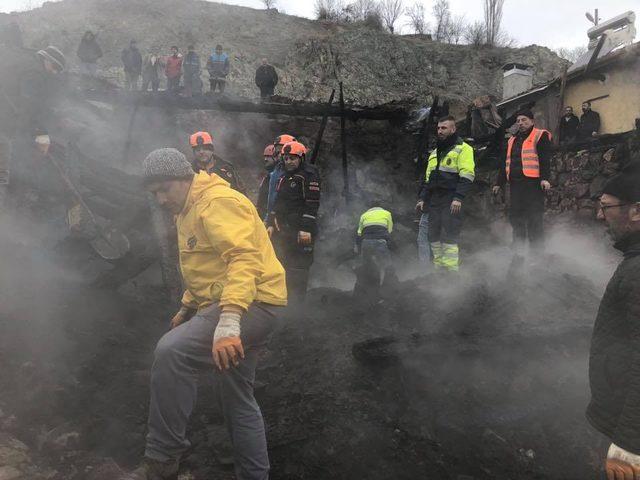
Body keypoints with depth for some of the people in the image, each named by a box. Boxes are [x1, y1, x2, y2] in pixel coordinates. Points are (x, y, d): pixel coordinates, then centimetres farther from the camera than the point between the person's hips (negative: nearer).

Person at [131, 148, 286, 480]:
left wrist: (227, 323, -39)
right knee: (237, 400, 17)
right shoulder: (188, 212, 18)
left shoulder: (218, 203, -14)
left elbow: (245, 260, -30)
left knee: (172, 351, -27)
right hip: (223, 304, 11)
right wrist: (187, 308, 26)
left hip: (253, 302, -11)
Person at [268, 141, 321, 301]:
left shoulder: (309, 175, -7)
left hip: (301, 230, -9)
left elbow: (312, 204, -14)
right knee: (282, 263, 14)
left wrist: (306, 229, -20)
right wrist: (271, 224, 17)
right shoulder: (284, 177, 20)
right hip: (283, 230, 9)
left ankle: (297, 298, 1)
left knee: (298, 266, -7)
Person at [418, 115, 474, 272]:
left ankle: (451, 271, -9)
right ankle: (438, 268, 14)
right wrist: (423, 198, 19)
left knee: (449, 237, -12)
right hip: (434, 200, 8)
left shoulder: (463, 148, -1)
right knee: (434, 236, 6)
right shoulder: (435, 152, 23)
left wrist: (458, 198, -22)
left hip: (451, 201, -7)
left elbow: (467, 176, -12)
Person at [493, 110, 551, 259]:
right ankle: (518, 252, 12)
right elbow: (506, 163, 27)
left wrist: (545, 178, -21)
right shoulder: (512, 140, 24)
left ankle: (537, 251, -2)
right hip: (515, 184, 7)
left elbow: (545, 159, -9)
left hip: (533, 183, -7)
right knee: (516, 217, 5)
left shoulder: (540, 136, 3)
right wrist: (499, 183, 22)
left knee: (534, 218, -8)